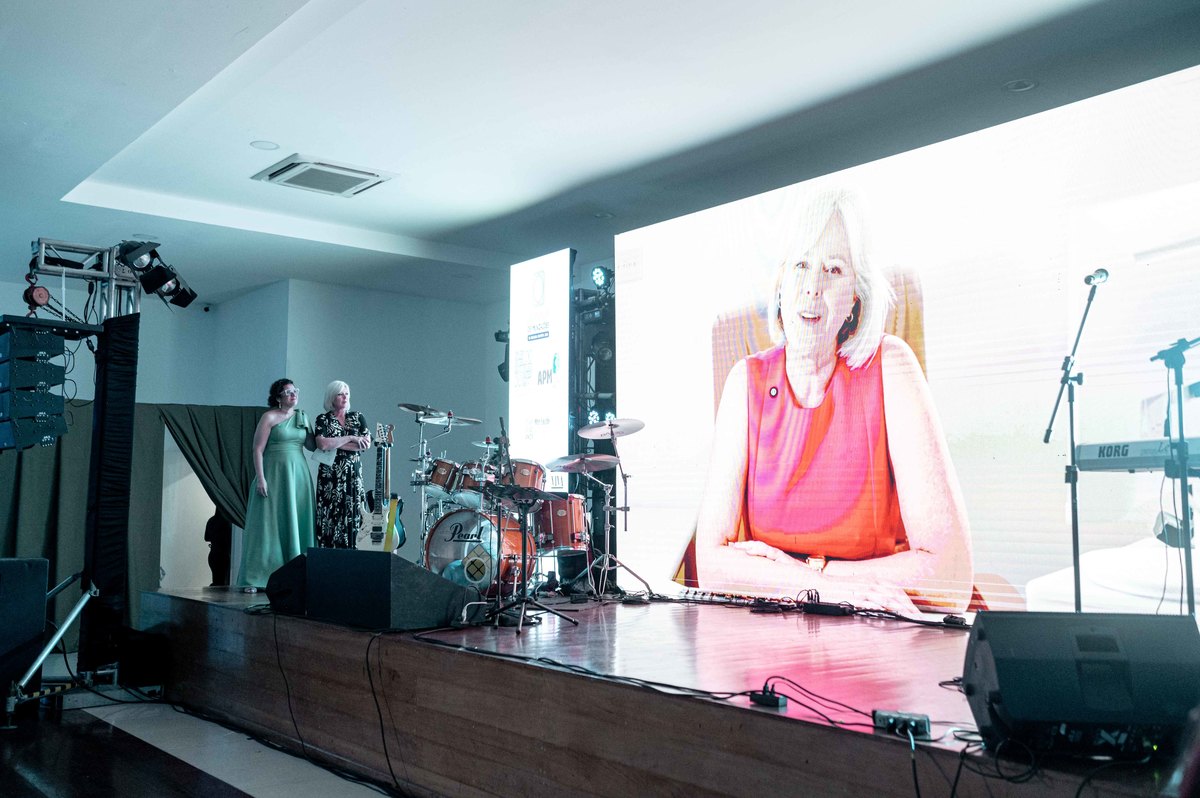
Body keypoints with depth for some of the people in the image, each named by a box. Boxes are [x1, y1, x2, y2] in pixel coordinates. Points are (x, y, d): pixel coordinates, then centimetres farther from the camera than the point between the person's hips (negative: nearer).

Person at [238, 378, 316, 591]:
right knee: (270, 525, -5)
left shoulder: (301, 417, 13)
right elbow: (258, 449, -7)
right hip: (275, 474, -5)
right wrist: (260, 478, -16)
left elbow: (311, 445, 15)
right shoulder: (269, 417, -3)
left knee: (296, 524, 4)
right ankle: (255, 579, 0)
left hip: (298, 475, 5)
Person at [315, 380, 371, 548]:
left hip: (353, 475, 2)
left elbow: (366, 444, -2)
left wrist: (334, 444, -7)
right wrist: (351, 438, -9)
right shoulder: (323, 419, 4)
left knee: (354, 516, -3)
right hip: (330, 476, -2)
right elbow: (322, 444, -14)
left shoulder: (357, 417, 10)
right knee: (331, 517, -5)